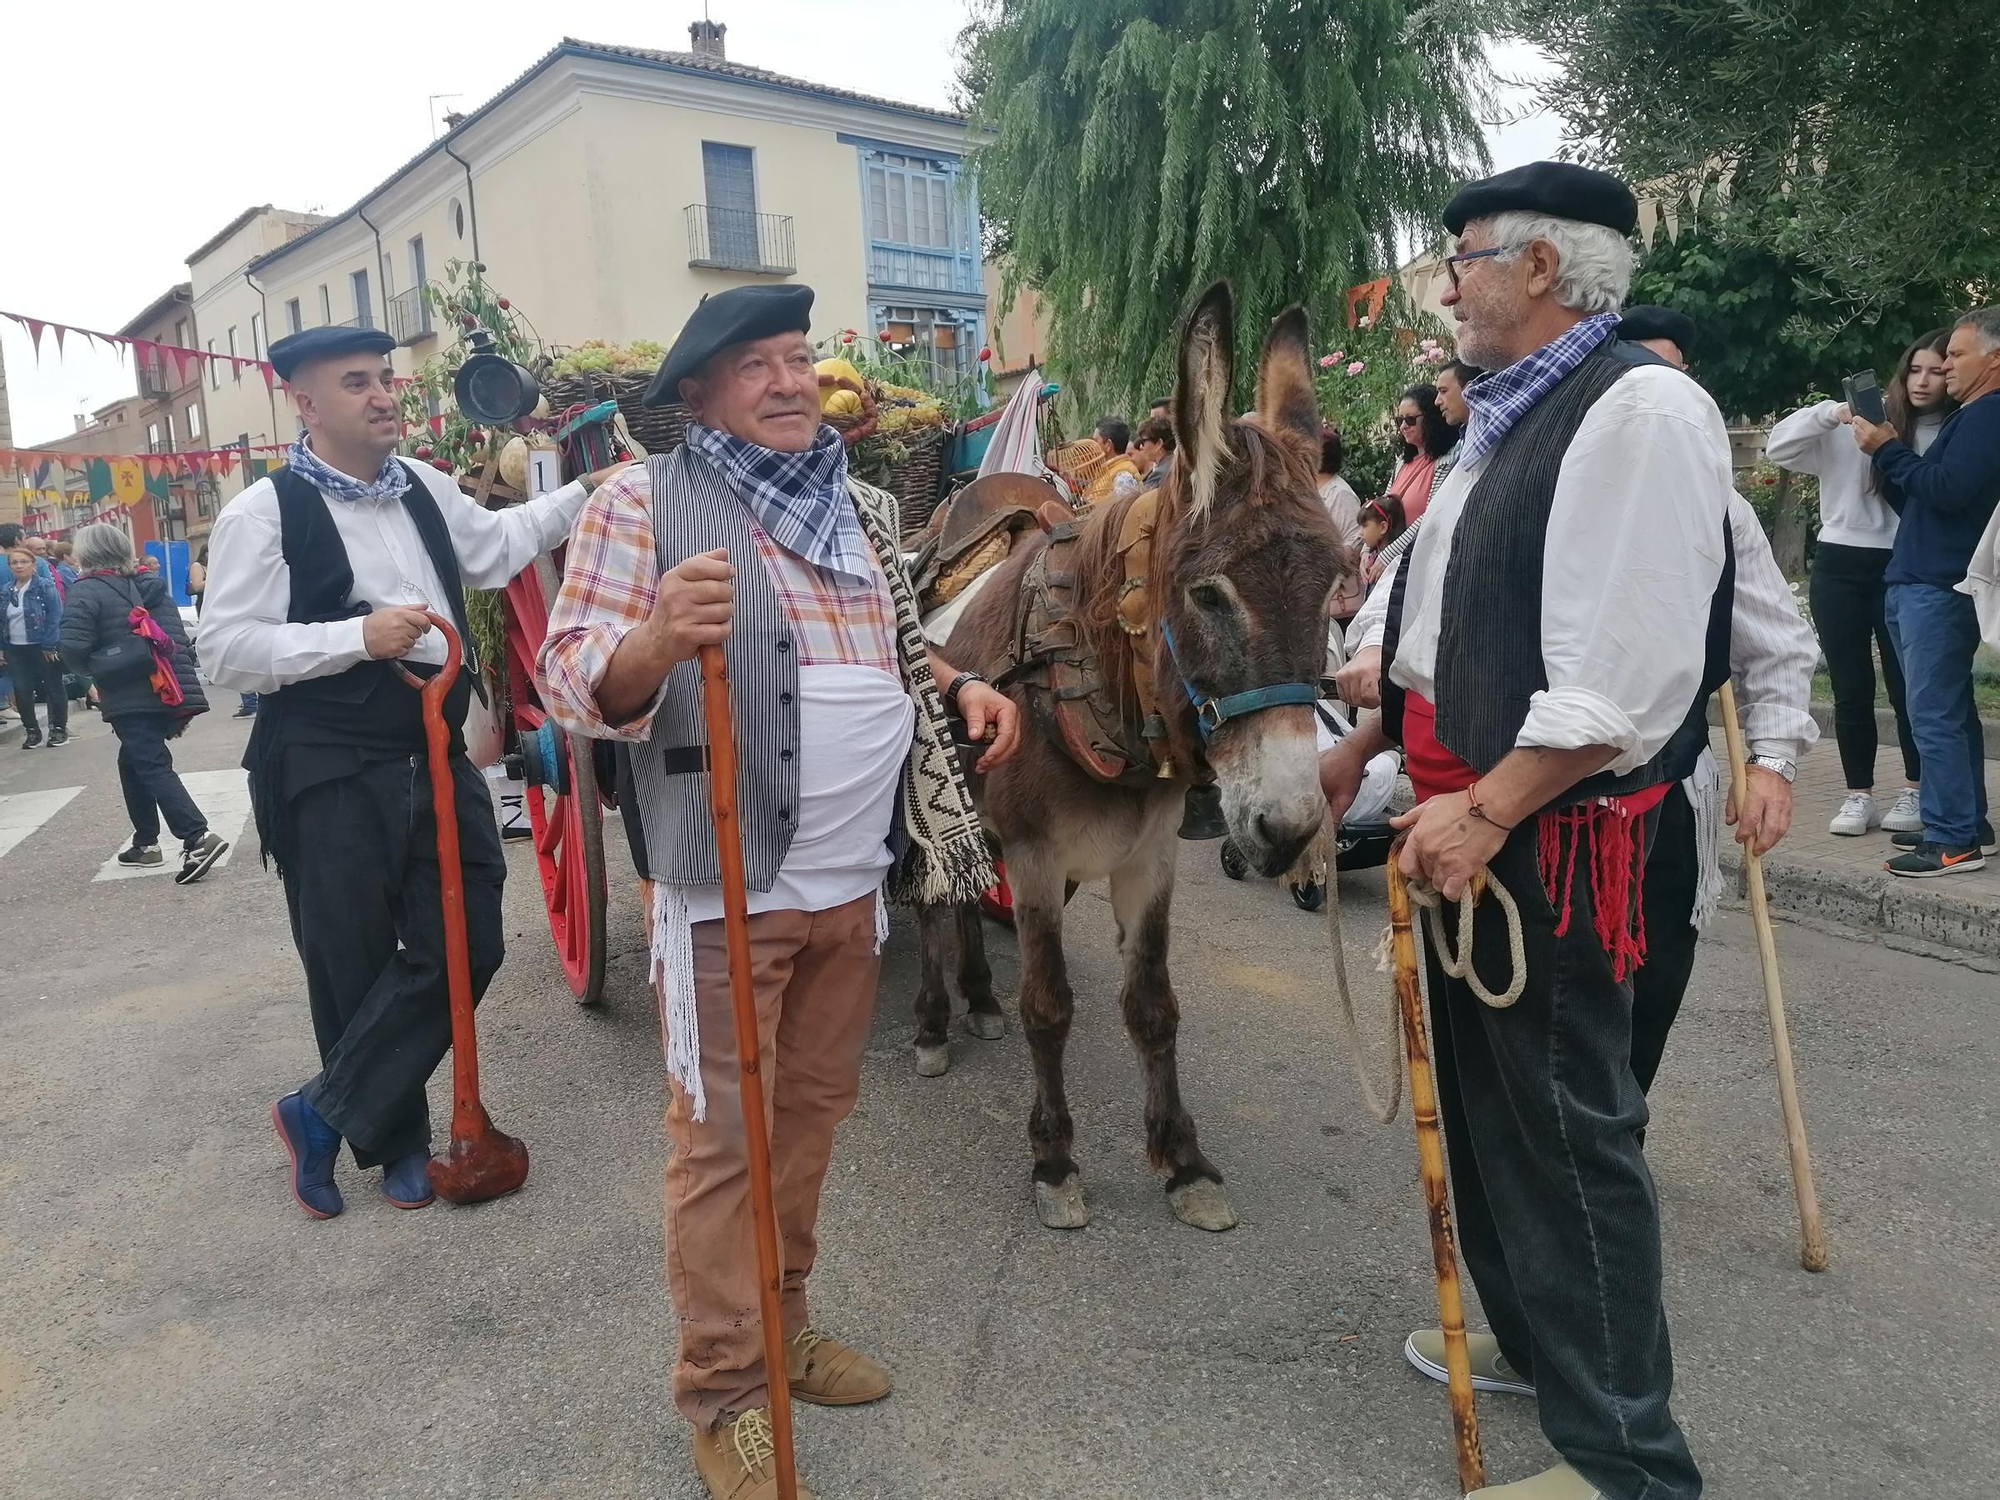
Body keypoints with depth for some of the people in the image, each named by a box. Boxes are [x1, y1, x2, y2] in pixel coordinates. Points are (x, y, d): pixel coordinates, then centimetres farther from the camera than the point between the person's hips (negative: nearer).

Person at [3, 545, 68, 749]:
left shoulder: (45, 586, -7)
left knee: (53, 688, 4)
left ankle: (59, 728, 14)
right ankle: (31, 730, 18)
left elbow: (55, 616, -12)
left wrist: (49, 644, -17)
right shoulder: (5, 590, 9)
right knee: (21, 690, 5)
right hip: (16, 649, 5)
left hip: (43, 646, -5)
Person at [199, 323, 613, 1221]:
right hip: (330, 778, -6)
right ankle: (394, 1142, 28)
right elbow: (228, 650, -13)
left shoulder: (425, 489, 10)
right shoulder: (264, 512, -9)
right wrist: (357, 636, -22)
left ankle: (322, 1114, 19)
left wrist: (586, 493, 27)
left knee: (466, 947, 4)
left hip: (438, 759, 6)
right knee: (355, 970, 6)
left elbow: (497, 546, 28)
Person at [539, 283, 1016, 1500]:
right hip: (729, 877, -6)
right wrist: (659, 639, -35)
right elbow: (575, 682, -14)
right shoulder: (645, 501, -8)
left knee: (817, 1105, 18)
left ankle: (784, 1315, 38)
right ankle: (723, 1387, 20)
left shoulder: (864, 507, 11)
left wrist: (962, 688, 4)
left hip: (856, 874, 7)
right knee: (722, 1137, 3)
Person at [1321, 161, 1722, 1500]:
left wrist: (1485, 810, -22)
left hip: (1548, 827, -10)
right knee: (1482, 1089, 21)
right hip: (1464, 808, 10)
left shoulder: (1639, 410, -17)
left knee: (1565, 1122, 1)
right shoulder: (1511, 417, 14)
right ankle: (1528, 1334, 43)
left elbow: (1627, 677, -24)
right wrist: (1368, 742, 19)